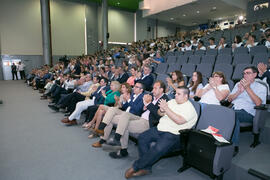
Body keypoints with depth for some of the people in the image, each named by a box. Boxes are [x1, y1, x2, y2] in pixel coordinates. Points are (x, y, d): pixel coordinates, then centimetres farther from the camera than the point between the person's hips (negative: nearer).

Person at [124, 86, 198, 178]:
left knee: (158, 148, -30)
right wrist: (161, 110, -9)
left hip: (173, 134, -7)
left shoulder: (189, 108, -7)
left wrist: (166, 108, -23)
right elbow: (160, 114, 16)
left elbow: (179, 120, -24)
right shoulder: (172, 101, 15)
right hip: (160, 129, 8)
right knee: (142, 137, -11)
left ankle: (135, 167, -12)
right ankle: (146, 168, -6)